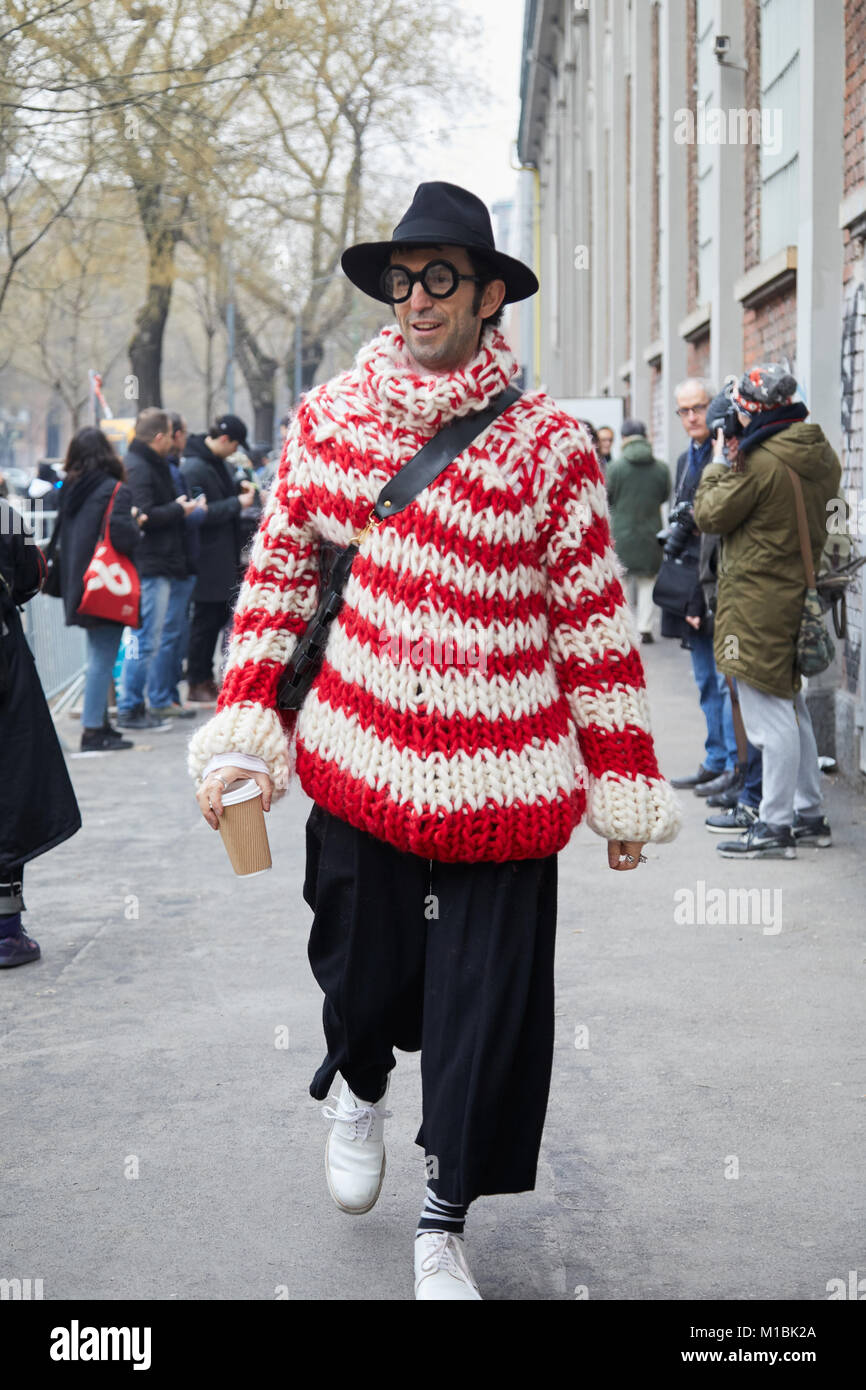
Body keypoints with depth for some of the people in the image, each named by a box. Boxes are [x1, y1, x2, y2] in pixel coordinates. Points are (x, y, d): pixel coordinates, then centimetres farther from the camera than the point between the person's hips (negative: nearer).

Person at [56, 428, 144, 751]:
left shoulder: (69, 488, 7)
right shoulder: (116, 490, -13)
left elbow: (61, 532, 14)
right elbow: (122, 537, -23)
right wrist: (136, 526, -3)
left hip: (78, 586, 7)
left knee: (98, 657, 17)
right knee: (102, 660, -4)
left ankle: (99, 722, 20)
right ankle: (93, 730, -5)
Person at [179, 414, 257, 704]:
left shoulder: (217, 462, 11)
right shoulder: (194, 468, -19)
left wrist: (239, 486, 9)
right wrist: (238, 503, -17)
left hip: (223, 557, 10)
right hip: (208, 558, -10)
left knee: (220, 614, 15)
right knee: (206, 618, -2)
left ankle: (205, 677, 25)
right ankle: (197, 684, 7)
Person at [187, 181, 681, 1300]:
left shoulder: (546, 442, -2)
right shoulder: (327, 417, 5)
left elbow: (593, 619, 0)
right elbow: (278, 575, 9)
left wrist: (622, 783, 0)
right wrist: (242, 728, 0)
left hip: (499, 780, -1)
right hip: (357, 759, 2)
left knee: (487, 1007, 1)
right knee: (363, 967, 12)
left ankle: (444, 1226, 22)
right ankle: (358, 1085, 49)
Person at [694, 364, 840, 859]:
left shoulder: (761, 462, -19)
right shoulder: (821, 453, 5)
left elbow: (711, 513, -11)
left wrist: (719, 465, 5)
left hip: (759, 602, -9)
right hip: (799, 591, 9)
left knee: (769, 713, -4)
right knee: (793, 706, 18)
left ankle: (775, 826, -1)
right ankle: (810, 814, 25)